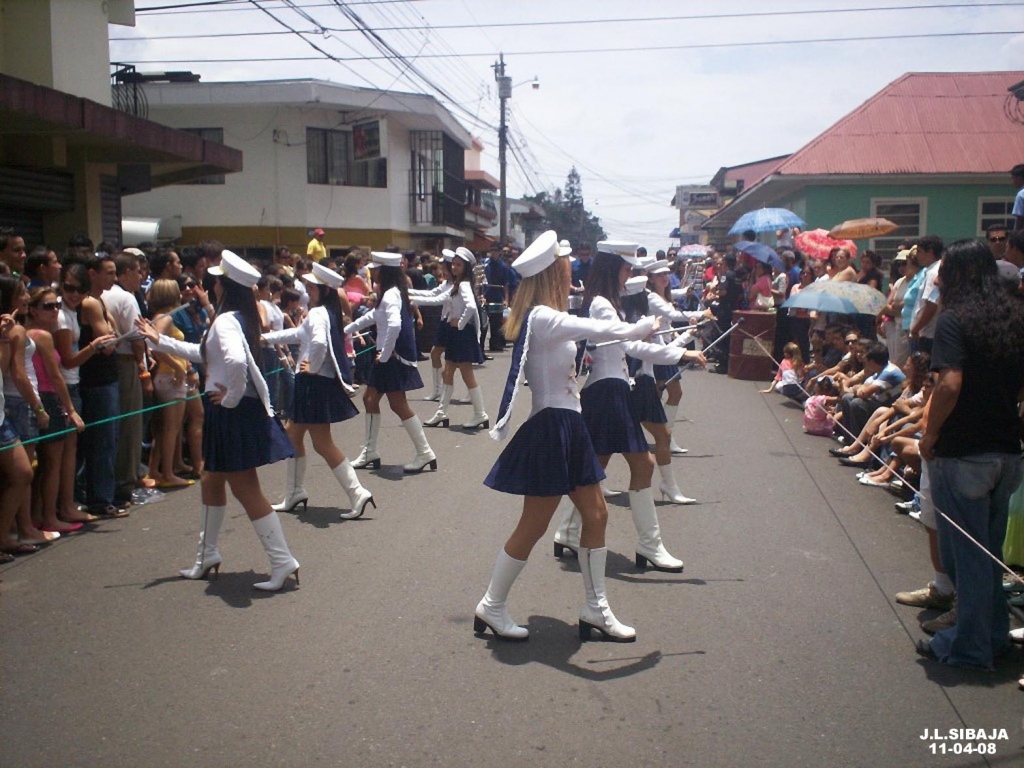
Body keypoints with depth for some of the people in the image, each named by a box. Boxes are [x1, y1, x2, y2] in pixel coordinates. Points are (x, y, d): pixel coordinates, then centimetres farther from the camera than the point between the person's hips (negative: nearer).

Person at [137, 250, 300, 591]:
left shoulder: (226, 321, -19)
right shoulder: (239, 319, 10)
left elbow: (236, 362, -40)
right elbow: (202, 353, 23)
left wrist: (230, 396, -23)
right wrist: (160, 341, 27)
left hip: (233, 413, -10)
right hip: (228, 413, 10)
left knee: (246, 489, -3)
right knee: (212, 480, 22)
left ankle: (282, 561, 2)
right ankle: (207, 555, 36)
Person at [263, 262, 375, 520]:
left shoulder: (318, 313, -17)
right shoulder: (326, 312, 12)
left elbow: (319, 343, -38)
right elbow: (298, 333, 27)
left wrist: (312, 367, -21)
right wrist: (266, 338, 31)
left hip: (316, 384, -10)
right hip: (312, 384, 10)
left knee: (322, 444, -6)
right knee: (294, 435, 20)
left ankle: (357, 493, -5)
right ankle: (295, 494, 31)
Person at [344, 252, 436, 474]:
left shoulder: (391, 295, -17)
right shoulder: (395, 292, 14)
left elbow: (394, 325, -34)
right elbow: (373, 316, 28)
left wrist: (384, 354, -24)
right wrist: (347, 329, 35)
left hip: (394, 357, -10)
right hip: (388, 356, 10)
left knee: (398, 405, -7)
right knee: (370, 398, 15)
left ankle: (425, 453, -1)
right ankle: (370, 453, 24)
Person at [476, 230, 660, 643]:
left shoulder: (541, 319, 12)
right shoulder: (543, 318, -20)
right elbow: (604, 330, -23)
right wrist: (644, 326, -6)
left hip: (567, 426, 10)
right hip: (551, 427, -10)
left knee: (595, 514, 13)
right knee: (533, 527, 1)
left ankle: (596, 608, 24)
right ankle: (492, 606, 18)